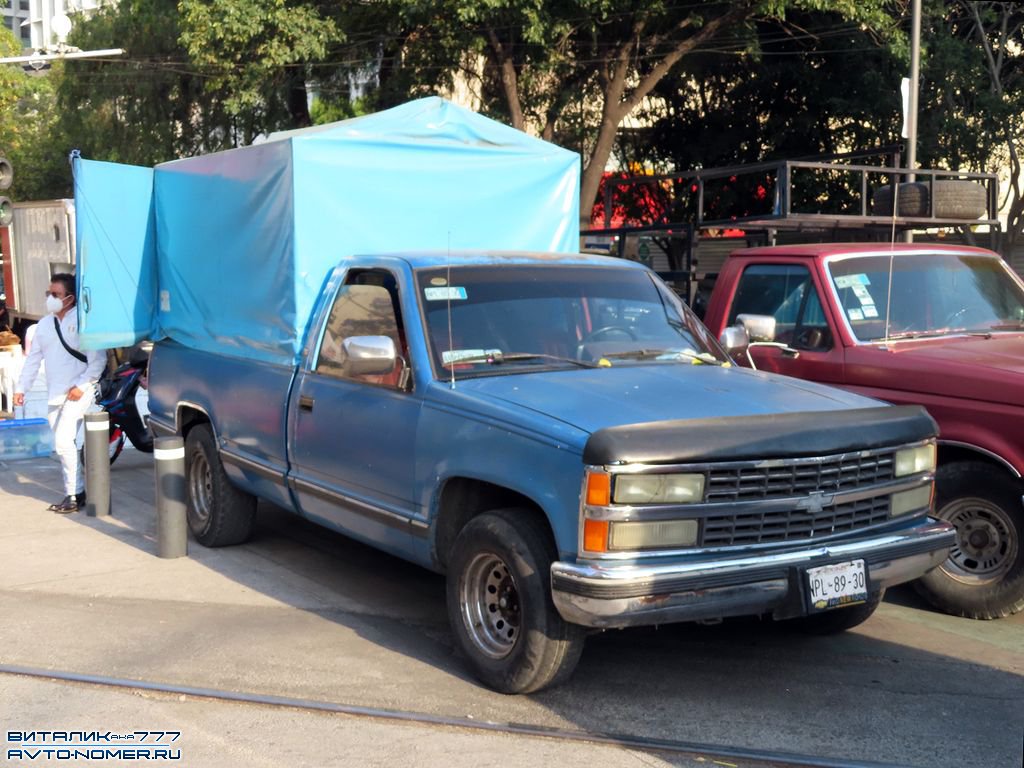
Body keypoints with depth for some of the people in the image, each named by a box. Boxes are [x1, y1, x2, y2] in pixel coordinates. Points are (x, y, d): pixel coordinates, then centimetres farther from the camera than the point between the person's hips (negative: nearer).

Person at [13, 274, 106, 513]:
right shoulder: (44, 324, 12)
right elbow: (33, 359, 17)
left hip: (79, 392, -7)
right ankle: (77, 492, 19)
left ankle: (73, 495, -7)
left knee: (64, 441, -16)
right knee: (62, 445, 9)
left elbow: (98, 359, -11)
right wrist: (21, 388, 12)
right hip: (55, 394, 7)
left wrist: (81, 386, -18)